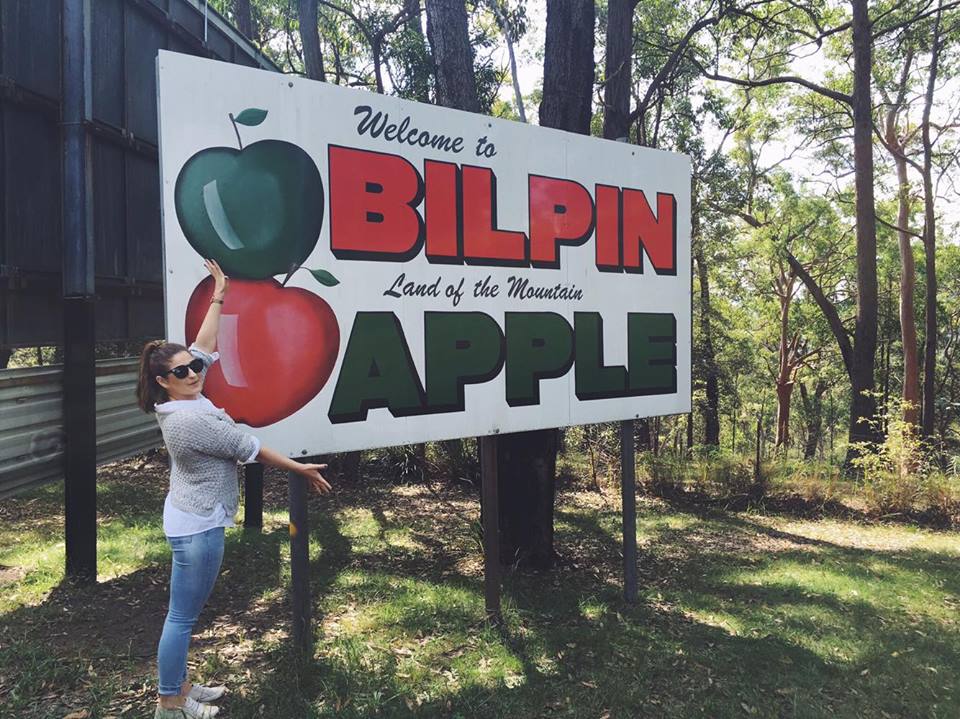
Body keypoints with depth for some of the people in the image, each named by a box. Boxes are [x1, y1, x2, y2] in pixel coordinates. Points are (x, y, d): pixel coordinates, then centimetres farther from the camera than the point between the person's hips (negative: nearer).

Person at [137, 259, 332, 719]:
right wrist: (302, 470, -8)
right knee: (183, 616, 3)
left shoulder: (180, 403, 1)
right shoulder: (192, 419, -25)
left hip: (191, 519, 10)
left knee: (185, 613, 19)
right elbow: (249, 449, -17)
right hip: (198, 525, -10)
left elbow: (205, 346, 9)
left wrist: (218, 296, 14)